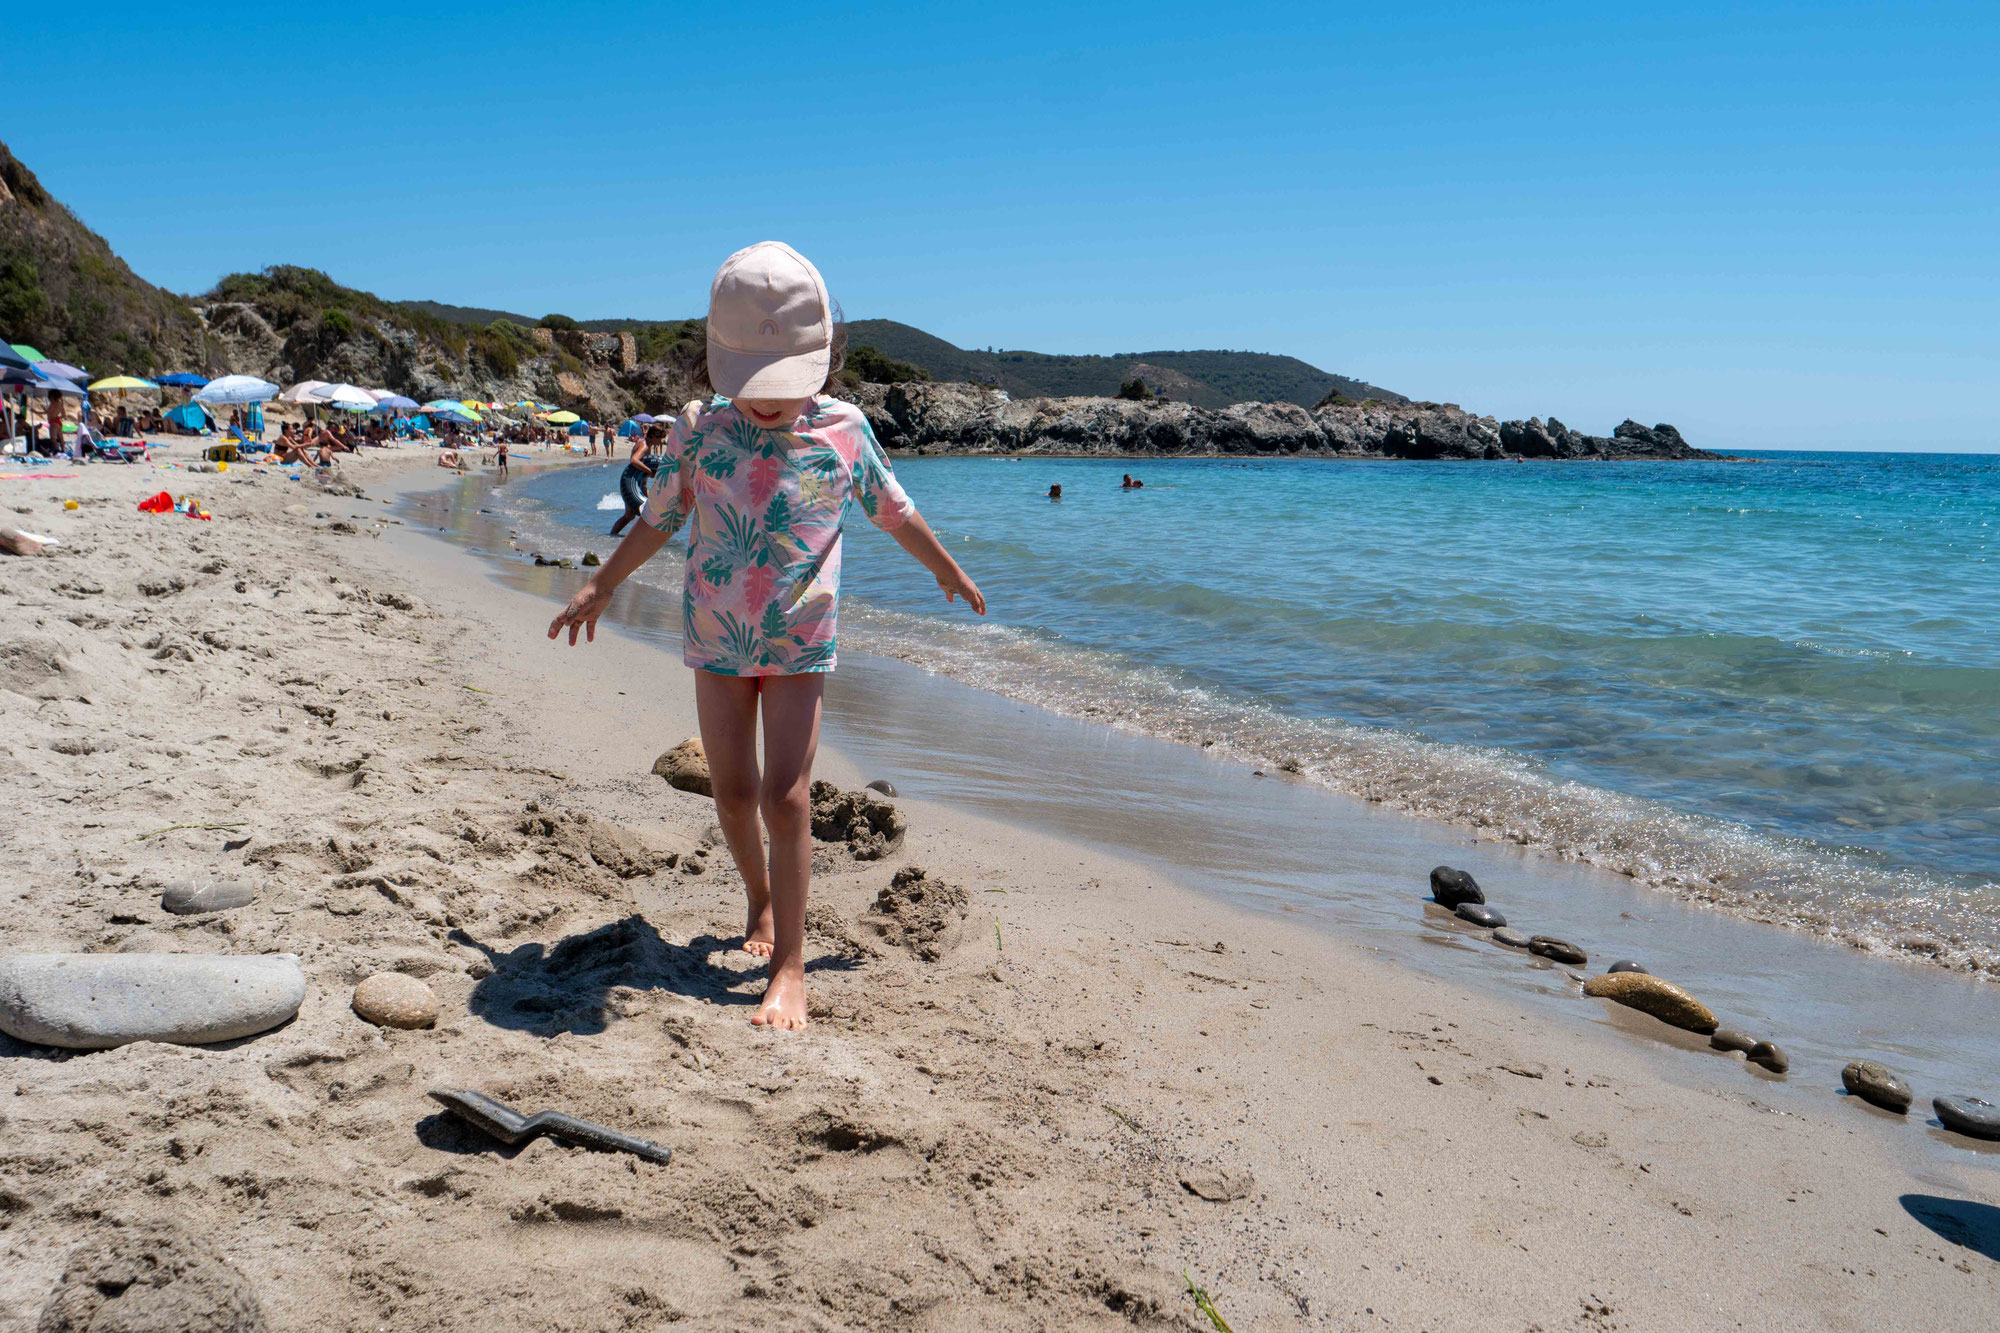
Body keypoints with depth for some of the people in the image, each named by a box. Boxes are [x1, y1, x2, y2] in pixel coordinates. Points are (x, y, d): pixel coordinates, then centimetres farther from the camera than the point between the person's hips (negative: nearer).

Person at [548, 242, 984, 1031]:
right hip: (716, 639, 2)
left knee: (786, 796, -8)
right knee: (732, 791, 8)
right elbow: (658, 520, 9)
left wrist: (949, 572, 21)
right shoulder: (701, 430, -5)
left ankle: (789, 965, -1)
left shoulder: (842, 429, -7)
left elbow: (892, 511, 9)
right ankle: (759, 901, 36)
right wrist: (599, 589, 16)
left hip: (800, 644, -2)